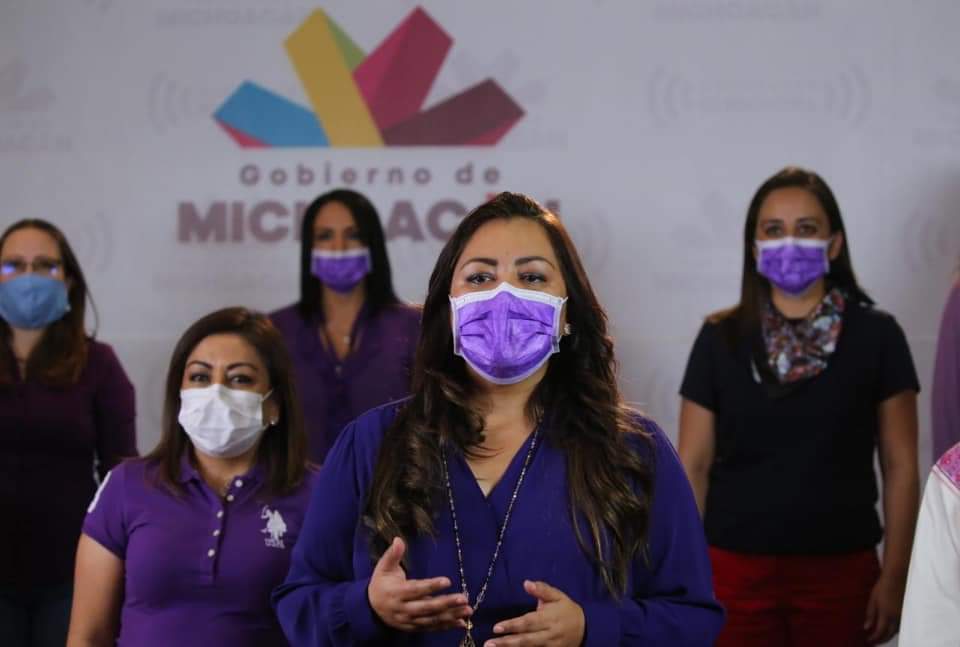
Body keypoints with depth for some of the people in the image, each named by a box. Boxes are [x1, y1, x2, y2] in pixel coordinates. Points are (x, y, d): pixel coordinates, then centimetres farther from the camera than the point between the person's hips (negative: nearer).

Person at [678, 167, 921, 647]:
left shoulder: (876, 336, -1)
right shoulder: (720, 340, 2)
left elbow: (900, 467, 0)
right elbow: (694, 466, 4)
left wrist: (894, 576, -4)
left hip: (840, 571, 0)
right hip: (736, 569, 1)